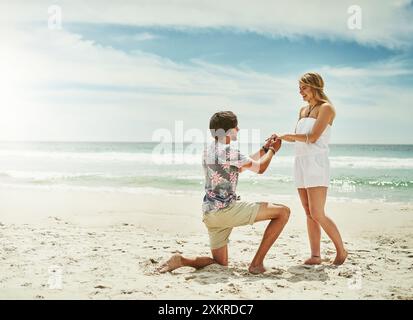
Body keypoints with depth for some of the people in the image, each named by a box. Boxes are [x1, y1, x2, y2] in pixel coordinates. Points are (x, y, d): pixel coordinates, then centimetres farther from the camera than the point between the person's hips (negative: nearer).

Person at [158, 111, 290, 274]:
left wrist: (264, 148, 28)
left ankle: (181, 260, -3)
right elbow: (259, 168, -1)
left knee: (221, 263, 21)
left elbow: (240, 167, 26)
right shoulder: (229, 150, -12)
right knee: (283, 212, -5)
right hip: (226, 209, -9)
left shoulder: (209, 149, 16)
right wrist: (272, 150, 17)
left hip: (209, 213, 9)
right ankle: (257, 263, -5)